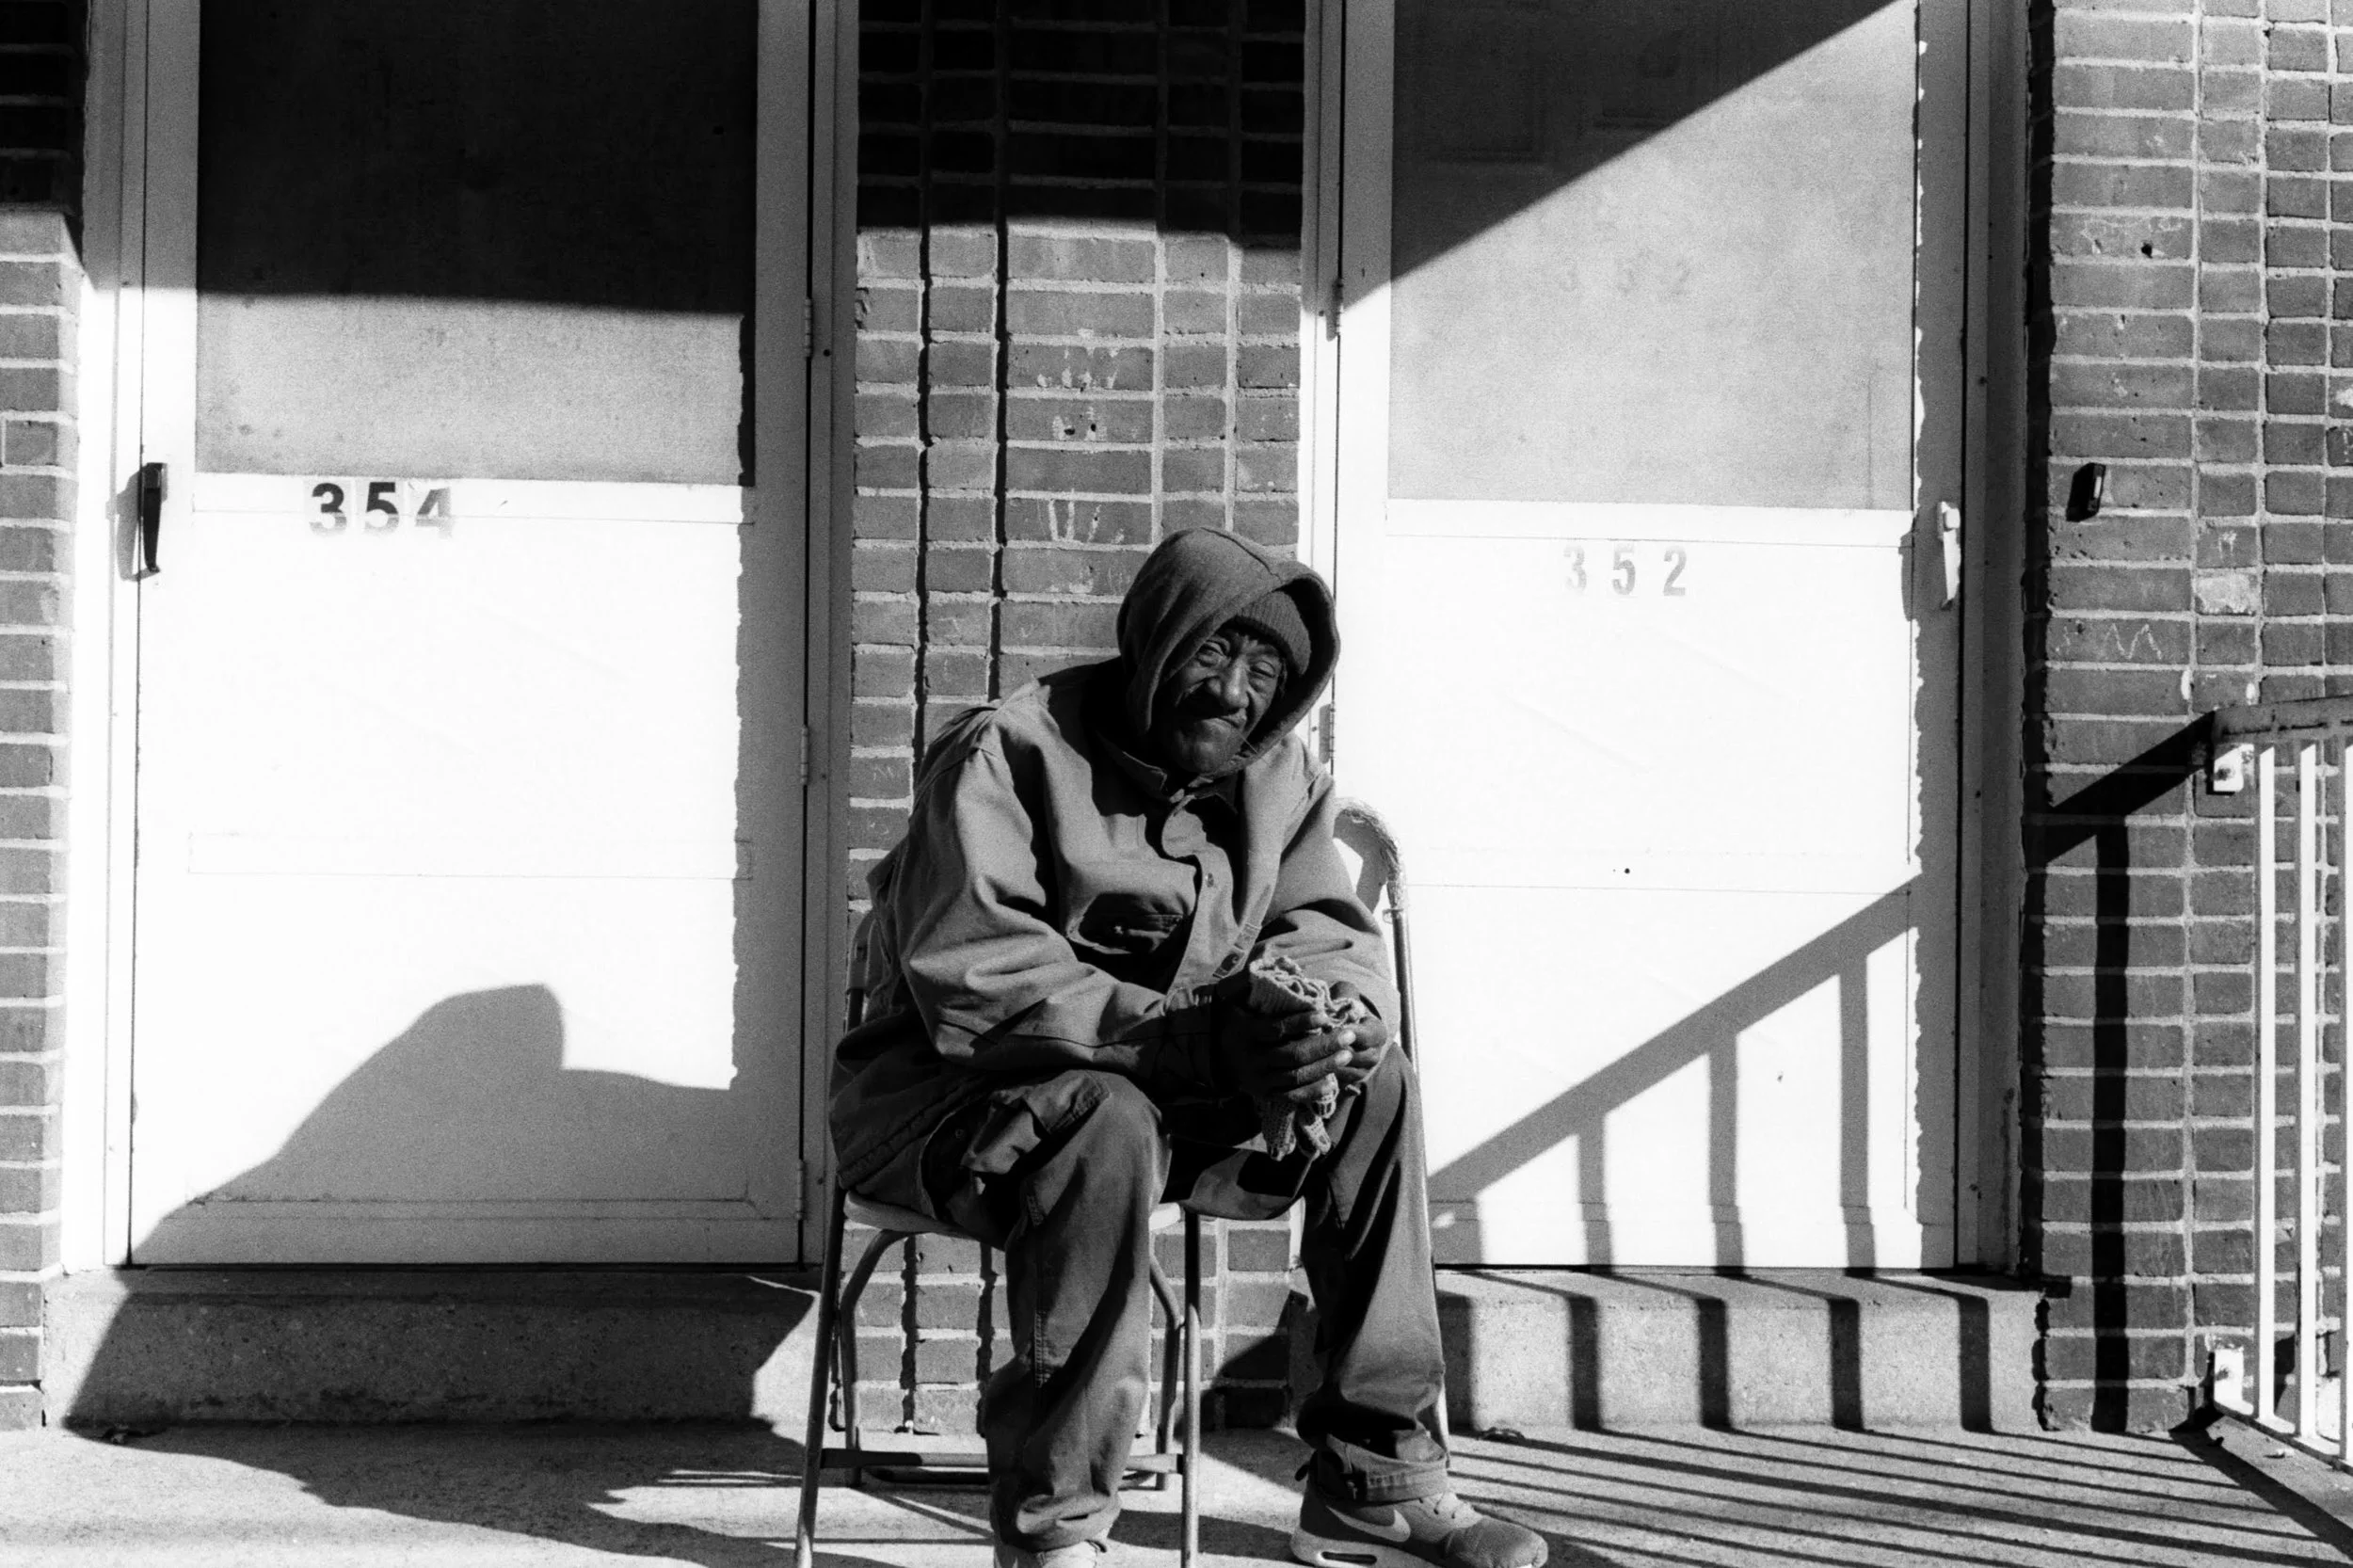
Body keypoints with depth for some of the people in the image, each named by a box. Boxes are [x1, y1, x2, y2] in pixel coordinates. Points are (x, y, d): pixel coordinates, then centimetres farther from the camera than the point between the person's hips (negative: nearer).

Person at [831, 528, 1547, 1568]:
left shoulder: (1278, 779, 3)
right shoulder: (1007, 755, -19)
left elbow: (1334, 939, 1)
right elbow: (979, 987, -28)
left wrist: (1317, 1018, -26)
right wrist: (1203, 1043, -37)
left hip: (1178, 1095, 7)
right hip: (944, 1089, -6)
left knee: (1376, 1086, -12)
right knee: (1111, 1126, -38)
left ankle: (1376, 1481, -6)